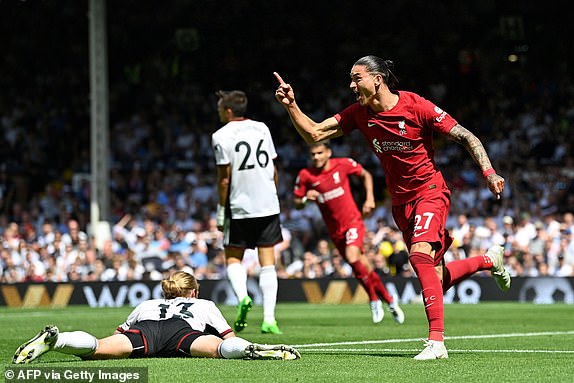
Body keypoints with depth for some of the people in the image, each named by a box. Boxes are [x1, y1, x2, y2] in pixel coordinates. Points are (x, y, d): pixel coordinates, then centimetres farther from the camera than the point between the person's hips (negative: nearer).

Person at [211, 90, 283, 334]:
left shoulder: (222, 136, -6)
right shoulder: (262, 129, 8)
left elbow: (224, 179, -7)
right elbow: (273, 170, 12)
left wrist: (221, 211, 0)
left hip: (240, 207, -3)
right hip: (268, 204, 3)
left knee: (233, 258, 12)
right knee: (267, 262, 3)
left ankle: (242, 296, -14)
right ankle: (269, 319, -3)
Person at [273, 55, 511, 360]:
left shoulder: (416, 106, -16)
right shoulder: (358, 113, -1)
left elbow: (466, 138, -11)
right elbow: (314, 134, 0)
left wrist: (489, 173, -21)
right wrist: (290, 105, -14)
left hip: (430, 192, -6)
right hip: (401, 202, 6)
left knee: (420, 254, -29)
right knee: (437, 279, 7)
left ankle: (436, 341, -29)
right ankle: (489, 260, 37)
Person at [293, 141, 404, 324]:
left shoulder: (343, 164, -8)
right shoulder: (305, 175, -5)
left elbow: (365, 175, 10)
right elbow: (296, 203, 2)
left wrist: (369, 198, 0)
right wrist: (306, 198, -19)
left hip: (352, 221, -3)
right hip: (334, 229, 3)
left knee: (353, 257, -25)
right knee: (361, 265, 7)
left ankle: (374, 299, -7)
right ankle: (389, 300, 23)